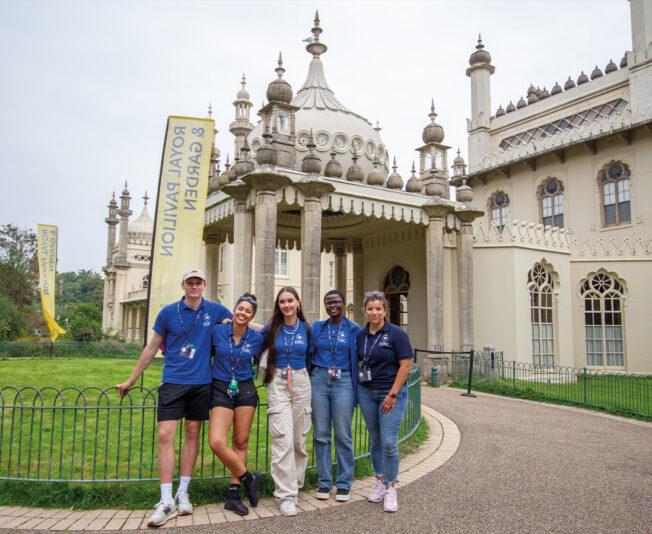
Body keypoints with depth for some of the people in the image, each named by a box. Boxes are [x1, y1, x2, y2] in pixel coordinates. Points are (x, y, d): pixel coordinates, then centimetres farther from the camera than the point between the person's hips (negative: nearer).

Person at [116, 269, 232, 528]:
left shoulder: (215, 311, 2)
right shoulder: (168, 312, 1)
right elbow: (152, 347, 8)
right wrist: (131, 379, 11)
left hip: (201, 382, 1)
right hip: (173, 381, -1)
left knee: (193, 434, 8)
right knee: (165, 436, -8)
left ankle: (183, 494, 22)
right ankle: (166, 501, 0)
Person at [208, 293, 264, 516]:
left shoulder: (256, 338, 0)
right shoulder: (217, 331, -3)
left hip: (246, 390, 1)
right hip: (221, 391, -1)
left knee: (241, 442, 4)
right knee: (217, 442, -14)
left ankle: (233, 493, 17)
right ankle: (248, 478, 7)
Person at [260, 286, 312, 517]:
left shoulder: (306, 329, 5)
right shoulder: (272, 328, 4)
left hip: (301, 384, 2)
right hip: (278, 385, -1)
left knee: (299, 439, 7)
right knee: (283, 439, -9)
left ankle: (295, 484, 25)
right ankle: (286, 495, -3)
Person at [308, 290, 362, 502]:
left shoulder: (354, 329, 4)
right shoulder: (316, 328, 10)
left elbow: (359, 360, 5)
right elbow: (308, 355, 13)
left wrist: (357, 388, -1)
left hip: (343, 383, -2)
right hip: (318, 381, 2)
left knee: (343, 435, 0)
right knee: (321, 434, 6)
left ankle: (344, 483, 14)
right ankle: (324, 482, 18)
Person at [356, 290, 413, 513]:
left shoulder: (396, 333, -8)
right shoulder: (361, 335, 7)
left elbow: (405, 365, -11)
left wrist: (392, 394, -15)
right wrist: (357, 385, 7)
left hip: (392, 392, -5)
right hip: (366, 392, 5)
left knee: (389, 442, -7)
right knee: (375, 440, 12)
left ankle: (390, 488, 8)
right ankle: (380, 481, 26)